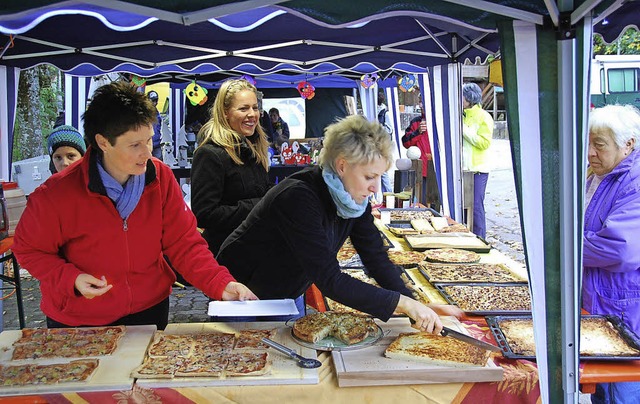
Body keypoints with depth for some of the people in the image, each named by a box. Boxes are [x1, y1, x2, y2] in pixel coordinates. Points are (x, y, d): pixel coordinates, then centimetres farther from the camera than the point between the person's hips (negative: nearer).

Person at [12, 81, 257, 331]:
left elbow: (184, 243, -11)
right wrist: (71, 279, -22)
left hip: (150, 309, 3)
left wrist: (222, 285, -23)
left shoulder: (161, 178, -14)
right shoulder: (57, 194, -21)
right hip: (78, 320, -2)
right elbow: (28, 249, -5)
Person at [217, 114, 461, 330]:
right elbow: (330, 281, -39)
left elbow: (376, 258, -10)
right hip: (244, 298, -6)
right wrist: (404, 303, -40)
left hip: (287, 297, 6)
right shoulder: (298, 198, -35)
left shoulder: (355, 197, -12)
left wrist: (414, 305, -23)